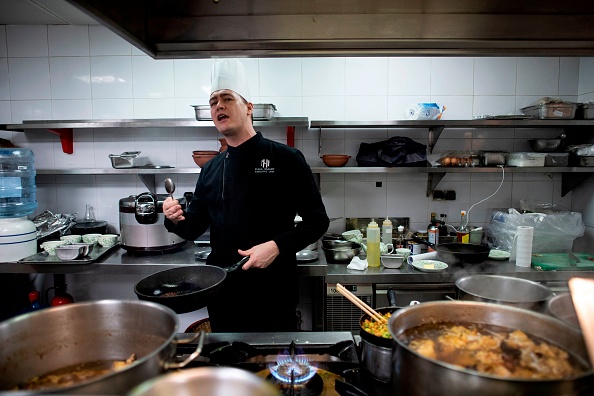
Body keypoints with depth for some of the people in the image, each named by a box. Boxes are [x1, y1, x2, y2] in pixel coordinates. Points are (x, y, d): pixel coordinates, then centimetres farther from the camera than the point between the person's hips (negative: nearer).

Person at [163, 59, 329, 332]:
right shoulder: (211, 170, 7)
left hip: (274, 292, -4)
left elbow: (317, 220, -8)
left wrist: (278, 246, -21)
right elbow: (194, 228, 13)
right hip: (222, 294, 5)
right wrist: (177, 219, -8)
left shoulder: (285, 159, -8)